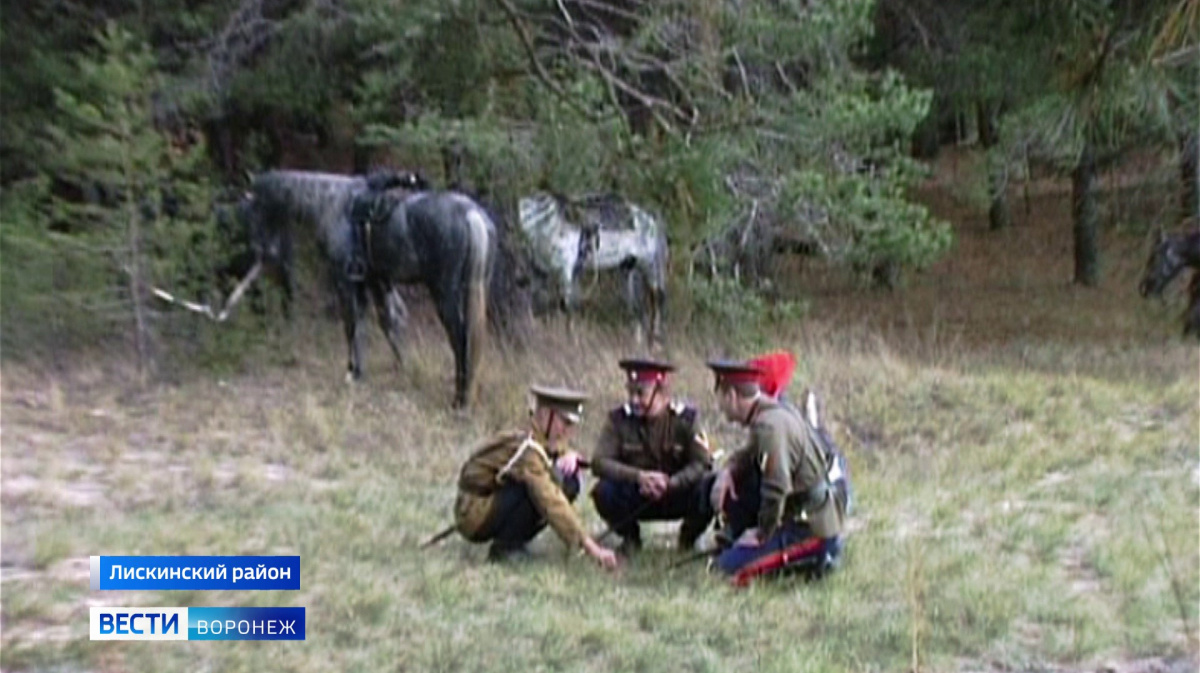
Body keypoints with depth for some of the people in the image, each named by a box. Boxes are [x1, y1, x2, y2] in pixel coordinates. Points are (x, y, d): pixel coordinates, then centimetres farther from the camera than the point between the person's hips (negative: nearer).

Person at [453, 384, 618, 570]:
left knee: (569, 483, -3)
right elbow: (551, 502, -37)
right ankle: (504, 547, -13)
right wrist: (588, 545, -41)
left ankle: (514, 542, 3)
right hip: (473, 515, -9)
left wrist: (571, 456, -11)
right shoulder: (526, 449, -28)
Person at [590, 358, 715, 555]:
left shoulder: (686, 418, -11)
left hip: (676, 497, 0)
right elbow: (599, 462, -20)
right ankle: (630, 537, 4)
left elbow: (702, 464, -18)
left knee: (706, 492, -31)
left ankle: (689, 537, 5)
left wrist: (669, 483, -34)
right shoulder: (619, 419, -11)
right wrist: (639, 476, -34)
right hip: (636, 498, 1)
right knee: (604, 492, -29)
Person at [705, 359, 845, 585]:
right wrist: (728, 470, 1)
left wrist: (762, 534, -15)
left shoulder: (769, 425, -24)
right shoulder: (775, 413, 6)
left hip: (812, 529, -9)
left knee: (730, 564, -14)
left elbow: (776, 488, -28)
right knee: (732, 483, 11)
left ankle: (811, 554, -7)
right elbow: (751, 454, 22)